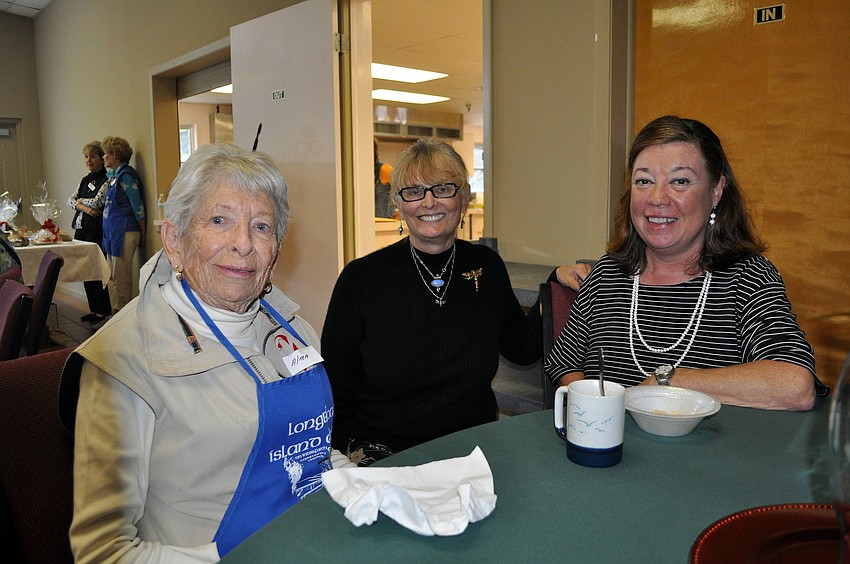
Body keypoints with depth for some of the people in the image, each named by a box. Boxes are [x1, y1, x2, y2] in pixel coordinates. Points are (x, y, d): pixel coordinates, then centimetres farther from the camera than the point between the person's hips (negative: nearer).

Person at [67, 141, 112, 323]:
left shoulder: (107, 179, -8)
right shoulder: (86, 179, 16)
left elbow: (97, 202, -17)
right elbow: (71, 199, 12)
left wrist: (81, 201, 1)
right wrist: (84, 207, -8)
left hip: (96, 230, -8)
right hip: (81, 229, 8)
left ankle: (103, 311, 5)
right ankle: (94, 309, 19)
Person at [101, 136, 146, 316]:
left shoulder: (125, 175, -13)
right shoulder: (114, 175, 15)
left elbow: (138, 207, -14)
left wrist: (142, 233, -10)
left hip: (124, 233, -10)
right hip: (113, 233, 10)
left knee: (121, 277, -4)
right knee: (113, 276, 14)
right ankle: (115, 313, 23)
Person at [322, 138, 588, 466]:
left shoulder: (487, 267, 5)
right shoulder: (361, 278, -6)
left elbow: (522, 348, 15)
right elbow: (336, 393, -1)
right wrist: (357, 461, -13)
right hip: (384, 457, -2)